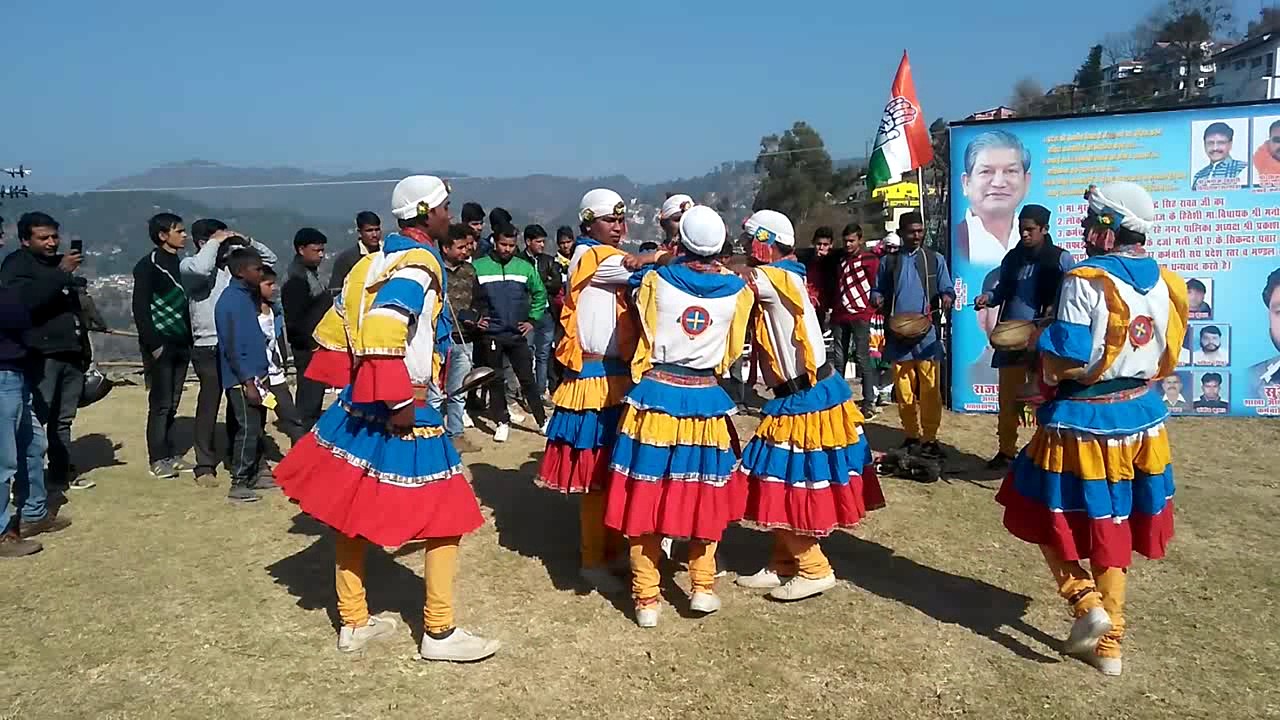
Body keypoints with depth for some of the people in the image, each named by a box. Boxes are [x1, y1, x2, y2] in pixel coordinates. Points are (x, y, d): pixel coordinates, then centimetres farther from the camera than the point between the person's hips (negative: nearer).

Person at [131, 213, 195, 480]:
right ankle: (158, 460, 3)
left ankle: (171, 455, 17)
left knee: (172, 404, 10)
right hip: (160, 345, -6)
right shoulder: (148, 265, -6)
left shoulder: (180, 264, 14)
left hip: (180, 344, 6)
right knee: (160, 403, -3)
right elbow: (140, 308, -11)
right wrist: (153, 344, -16)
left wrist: (189, 340, 9)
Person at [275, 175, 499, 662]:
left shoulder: (377, 259, 13)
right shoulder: (418, 263, -15)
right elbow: (382, 331, -30)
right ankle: (439, 632, 9)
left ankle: (353, 623, 29)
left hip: (359, 402, 10)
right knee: (445, 515, 2)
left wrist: (350, 387, 18)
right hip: (399, 409, -10)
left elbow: (336, 324, 16)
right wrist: (398, 402, -26)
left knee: (352, 511, 15)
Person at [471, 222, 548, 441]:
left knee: (527, 378, 5)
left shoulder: (525, 267, 2)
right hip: (490, 334, -1)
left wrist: (532, 319, 7)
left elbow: (540, 294, 13)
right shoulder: (478, 266, -6)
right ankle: (502, 422, 19)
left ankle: (542, 420, 13)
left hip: (517, 334, 1)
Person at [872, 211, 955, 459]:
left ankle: (929, 439, 1)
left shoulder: (935, 259, 7)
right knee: (904, 390, 7)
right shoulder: (888, 262, 10)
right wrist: (877, 299, -10)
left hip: (927, 334, -2)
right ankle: (911, 436, 18)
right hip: (898, 335, 2)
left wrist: (947, 297, -18)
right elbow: (877, 291, 13)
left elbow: (947, 288, 5)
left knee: (930, 389, -4)